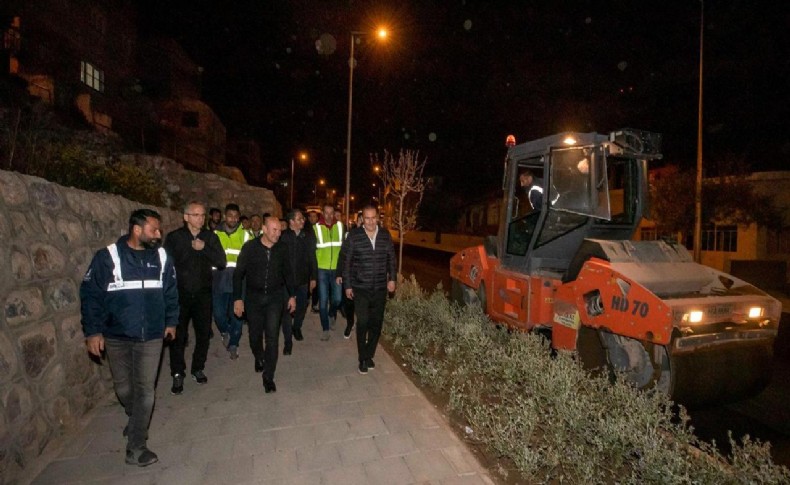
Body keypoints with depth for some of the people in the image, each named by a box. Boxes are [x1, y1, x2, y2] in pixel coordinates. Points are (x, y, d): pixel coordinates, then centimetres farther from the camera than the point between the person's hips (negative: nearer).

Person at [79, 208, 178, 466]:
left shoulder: (161, 257, -1)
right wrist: (93, 331, -8)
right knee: (123, 386, 17)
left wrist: (171, 321, 10)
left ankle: (135, 447, 16)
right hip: (117, 336, 0)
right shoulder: (108, 257, -11)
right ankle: (136, 420, 47)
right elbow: (91, 295, -7)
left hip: (151, 336, 1)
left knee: (145, 389, 3)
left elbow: (170, 292, 8)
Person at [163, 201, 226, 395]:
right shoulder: (173, 237, -2)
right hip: (180, 294, -2)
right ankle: (177, 374, 20)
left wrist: (204, 248, -17)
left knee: (203, 333, 11)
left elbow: (221, 261, -7)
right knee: (178, 335, 4)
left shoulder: (210, 237, 2)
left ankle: (198, 368, 30)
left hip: (203, 294, 2)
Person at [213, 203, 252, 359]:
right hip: (219, 281, 1)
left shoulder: (245, 235, 2)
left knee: (236, 314, 3)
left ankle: (233, 345, 21)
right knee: (219, 313, 4)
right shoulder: (216, 233, 4)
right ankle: (226, 332, 36)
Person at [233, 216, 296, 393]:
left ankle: (268, 377, 7)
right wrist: (237, 298, -9)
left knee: (272, 337, -4)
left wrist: (292, 295, 7)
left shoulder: (282, 248, -4)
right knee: (255, 335, 13)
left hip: (274, 297, 0)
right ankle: (259, 358, 45)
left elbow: (287, 272, 7)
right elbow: (238, 274, -5)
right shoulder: (250, 247, -9)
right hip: (253, 297, 0)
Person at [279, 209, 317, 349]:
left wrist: (314, 277, 4)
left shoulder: (309, 236, 0)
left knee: (302, 306, 17)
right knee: (287, 310, 1)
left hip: (303, 279, 3)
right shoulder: (283, 237, -10)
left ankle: (297, 328, 44)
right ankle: (288, 341, 12)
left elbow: (312, 258, 4)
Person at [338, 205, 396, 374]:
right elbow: (346, 261, -3)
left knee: (376, 323, 10)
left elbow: (391, 258, 10)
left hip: (380, 288, 3)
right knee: (363, 323, -5)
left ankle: (369, 354, 28)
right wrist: (347, 285, -3)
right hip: (360, 288, -3)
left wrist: (392, 278, 3)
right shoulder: (354, 236, -7)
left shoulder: (385, 235, 1)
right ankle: (363, 359, 12)